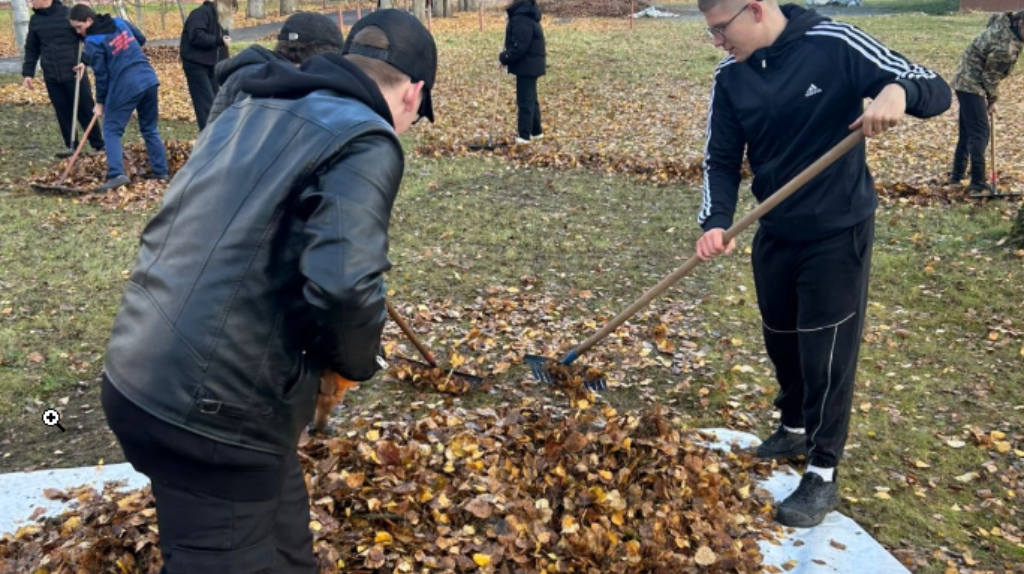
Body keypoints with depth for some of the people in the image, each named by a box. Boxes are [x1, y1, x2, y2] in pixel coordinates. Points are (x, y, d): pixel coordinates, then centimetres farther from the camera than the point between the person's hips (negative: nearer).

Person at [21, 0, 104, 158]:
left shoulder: (68, 14, -7)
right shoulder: (34, 20, 7)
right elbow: (31, 49, 15)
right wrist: (28, 73, 9)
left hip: (74, 74, -4)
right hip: (51, 77, 4)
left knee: (86, 109, 3)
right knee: (63, 112, 7)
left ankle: (99, 144, 12)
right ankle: (71, 145, 18)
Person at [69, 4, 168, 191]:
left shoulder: (93, 42, -9)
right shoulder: (120, 22, 9)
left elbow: (101, 74, -5)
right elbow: (141, 39, 22)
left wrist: (100, 102, 6)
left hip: (124, 88, -6)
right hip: (148, 80, 6)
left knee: (112, 131, 2)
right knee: (150, 129, 17)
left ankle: (117, 174, -13)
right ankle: (161, 171, 18)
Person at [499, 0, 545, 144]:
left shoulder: (522, 19, -22)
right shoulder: (524, 13, 11)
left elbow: (519, 47, -25)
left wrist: (505, 57, -12)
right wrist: (507, 57, 7)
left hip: (526, 65, -10)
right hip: (530, 64, 10)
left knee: (525, 101, -5)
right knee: (531, 99, 18)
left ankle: (524, 135, -1)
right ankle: (536, 131, 28)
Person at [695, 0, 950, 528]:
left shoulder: (835, 45, -18)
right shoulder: (729, 76, -4)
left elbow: (936, 91, -14)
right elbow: (721, 160, 0)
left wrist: (898, 92, -37)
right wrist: (716, 221, -18)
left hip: (838, 233, -5)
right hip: (775, 234, 5)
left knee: (826, 351, 0)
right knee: (781, 341, 18)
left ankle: (823, 475, 13)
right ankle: (796, 429, 42)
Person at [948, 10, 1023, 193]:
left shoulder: (1004, 22, -2)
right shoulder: (1006, 47, -27)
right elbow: (990, 76, -16)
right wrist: (992, 100, 1)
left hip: (966, 80, 10)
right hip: (971, 84, -10)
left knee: (968, 130, 16)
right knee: (980, 131, -9)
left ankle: (957, 176, 25)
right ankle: (978, 182, -8)